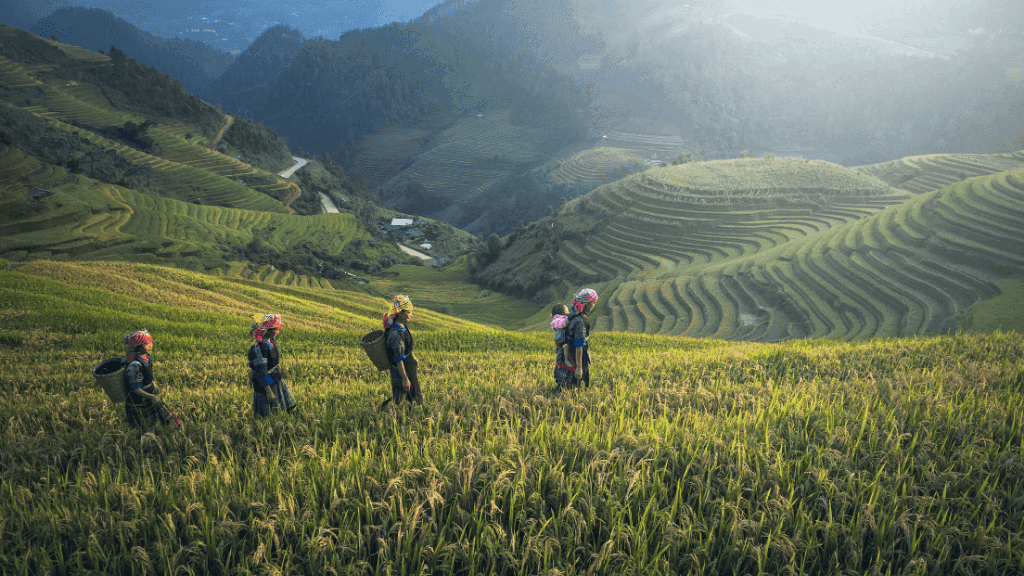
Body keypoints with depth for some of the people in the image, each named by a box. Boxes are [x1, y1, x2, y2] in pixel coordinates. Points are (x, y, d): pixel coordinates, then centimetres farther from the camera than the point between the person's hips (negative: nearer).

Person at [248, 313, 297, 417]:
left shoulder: (272, 341, 0)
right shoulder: (258, 348, -26)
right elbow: (261, 372, -26)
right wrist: (268, 391, -25)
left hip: (277, 381, 9)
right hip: (264, 385, -9)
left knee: (291, 407, 15)